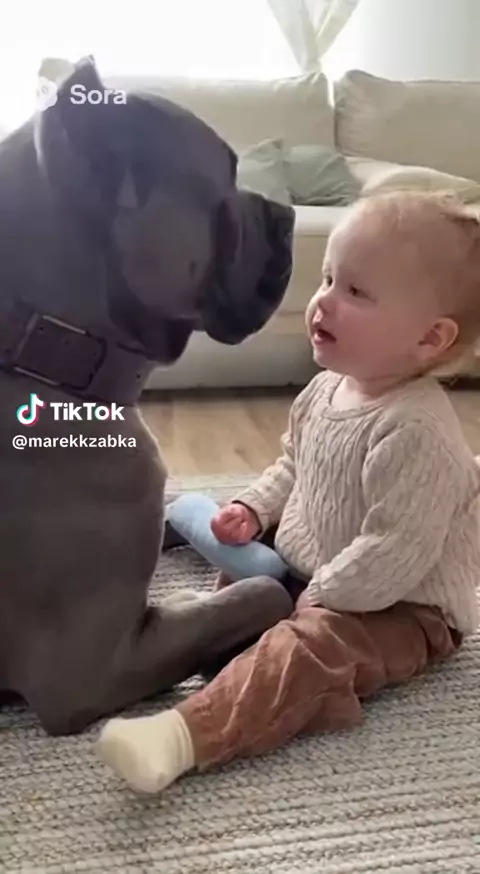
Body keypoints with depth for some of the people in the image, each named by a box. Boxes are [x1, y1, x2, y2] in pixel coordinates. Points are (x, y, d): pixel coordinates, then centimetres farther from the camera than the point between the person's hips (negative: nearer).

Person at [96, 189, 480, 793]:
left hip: (398, 607, -11)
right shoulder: (327, 389, 0)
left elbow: (395, 555, -31)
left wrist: (317, 599, -21)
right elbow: (292, 465, 17)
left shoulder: (415, 432, -30)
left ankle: (188, 733, -48)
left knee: (308, 649, -34)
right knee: (229, 587, 12)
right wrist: (255, 509, 1)